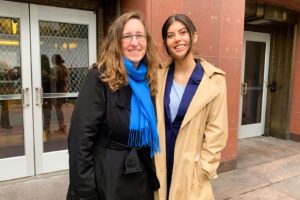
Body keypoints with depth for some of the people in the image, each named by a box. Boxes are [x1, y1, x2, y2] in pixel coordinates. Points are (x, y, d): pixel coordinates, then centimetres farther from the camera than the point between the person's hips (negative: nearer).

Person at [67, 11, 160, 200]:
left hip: (142, 176, 6)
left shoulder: (149, 79, 1)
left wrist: (154, 173, 9)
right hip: (107, 178, -5)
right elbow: (81, 136, -18)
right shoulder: (100, 77, -16)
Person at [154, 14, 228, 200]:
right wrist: (150, 159, 2)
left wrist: (202, 170, -8)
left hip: (190, 166, -2)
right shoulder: (160, 75, -2)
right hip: (161, 162, 3)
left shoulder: (214, 79, -10)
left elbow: (217, 131, -8)